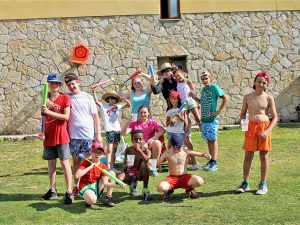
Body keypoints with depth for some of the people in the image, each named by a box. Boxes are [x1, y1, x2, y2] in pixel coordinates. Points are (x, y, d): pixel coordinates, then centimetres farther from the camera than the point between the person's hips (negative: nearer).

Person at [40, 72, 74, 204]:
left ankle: (69, 192, -5)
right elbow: (44, 116, 13)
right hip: (49, 136, 5)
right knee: (51, 163, 12)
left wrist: (49, 112, -18)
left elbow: (66, 117, -12)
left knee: (64, 163, -5)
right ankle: (52, 190, 23)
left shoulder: (65, 98, -4)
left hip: (61, 136, -5)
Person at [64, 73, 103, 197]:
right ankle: (76, 186, 17)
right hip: (73, 135, 1)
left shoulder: (88, 97, 5)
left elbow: (96, 116, 5)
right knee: (76, 160, 7)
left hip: (88, 135, -1)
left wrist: (98, 134, 0)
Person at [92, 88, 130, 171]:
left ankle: (112, 167, 16)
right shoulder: (104, 106, 3)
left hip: (117, 129, 4)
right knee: (109, 150, -9)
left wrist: (125, 100, -11)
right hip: (109, 130, -4)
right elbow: (96, 101, -9)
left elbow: (128, 105, 8)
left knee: (114, 150, 10)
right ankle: (108, 168, -10)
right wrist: (94, 92, -19)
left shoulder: (118, 106, 11)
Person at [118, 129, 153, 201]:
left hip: (141, 174, -1)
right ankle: (133, 183, 8)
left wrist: (139, 150, -30)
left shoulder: (146, 150, -9)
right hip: (130, 172, 2)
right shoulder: (128, 150, -3)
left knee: (144, 163, -34)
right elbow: (124, 168, -3)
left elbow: (147, 160, -32)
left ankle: (145, 191, -23)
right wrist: (126, 165, -27)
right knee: (119, 178, -30)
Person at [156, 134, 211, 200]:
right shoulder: (167, 153, -6)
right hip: (172, 178, 0)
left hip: (185, 177, 1)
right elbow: (157, 163, -11)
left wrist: (204, 155, -31)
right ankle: (169, 190, 10)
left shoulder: (186, 152, -4)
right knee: (160, 188, -32)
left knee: (200, 181, -30)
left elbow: (198, 153, -8)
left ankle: (189, 189, 9)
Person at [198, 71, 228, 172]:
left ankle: (214, 162, 2)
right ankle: (211, 160, 20)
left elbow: (225, 98, -13)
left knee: (213, 140, -3)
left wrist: (218, 111, -14)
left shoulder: (214, 87, -8)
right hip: (204, 119, 7)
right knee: (208, 140, 11)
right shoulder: (203, 89, 12)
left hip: (212, 119, -7)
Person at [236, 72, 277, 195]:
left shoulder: (269, 98, 1)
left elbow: (275, 117, 0)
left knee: (264, 156, 4)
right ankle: (245, 183, 15)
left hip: (265, 127, -1)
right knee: (248, 156, 3)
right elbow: (243, 114, 13)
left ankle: (263, 184, 14)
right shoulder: (247, 97, 5)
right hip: (251, 127, 1)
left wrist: (267, 131, -13)